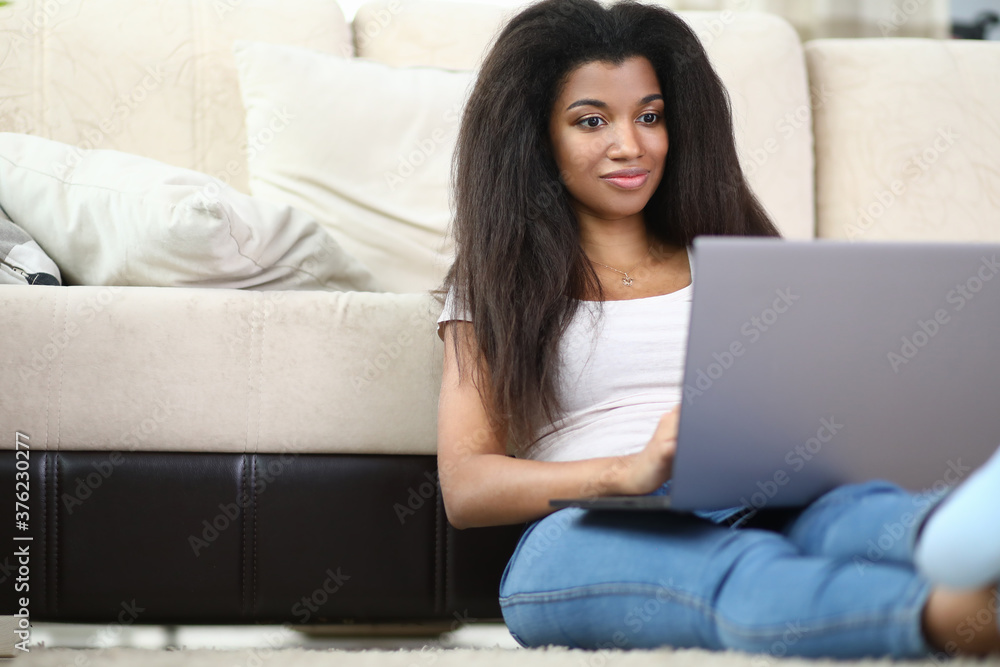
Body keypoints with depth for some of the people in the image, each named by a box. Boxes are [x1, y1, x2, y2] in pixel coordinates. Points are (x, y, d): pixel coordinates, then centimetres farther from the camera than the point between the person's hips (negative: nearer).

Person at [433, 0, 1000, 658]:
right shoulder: (495, 286, 17)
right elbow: (465, 487, 4)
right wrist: (629, 470, -15)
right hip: (588, 535, -3)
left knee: (855, 510, -35)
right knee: (738, 572, -39)